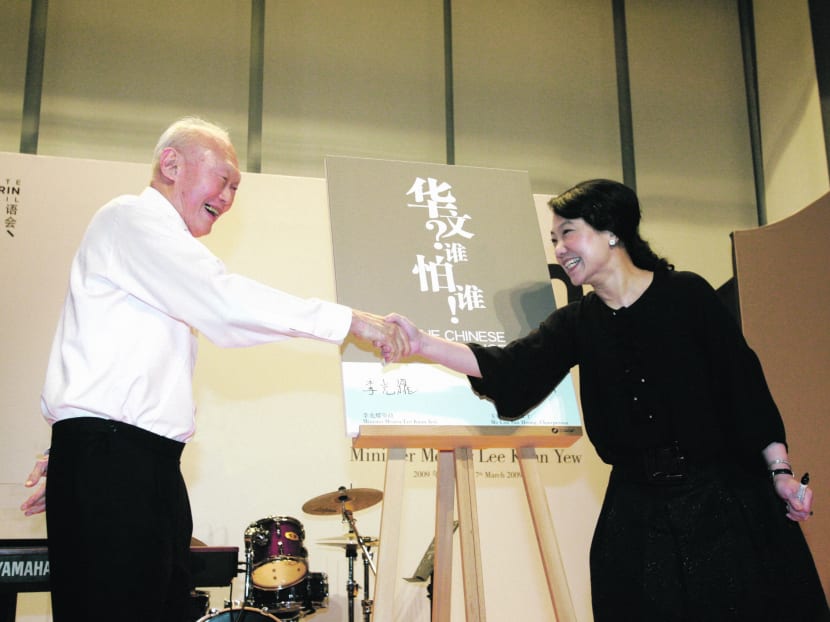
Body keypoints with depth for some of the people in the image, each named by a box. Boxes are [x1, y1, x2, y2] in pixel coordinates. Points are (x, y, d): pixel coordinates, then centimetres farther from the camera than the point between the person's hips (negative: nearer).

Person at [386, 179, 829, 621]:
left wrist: (780, 472, -5)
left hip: (723, 498, -3)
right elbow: (513, 367, -11)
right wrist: (422, 345, -23)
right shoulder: (577, 323, 4)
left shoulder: (685, 294, -5)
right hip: (637, 512, 3)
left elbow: (744, 382, -4)